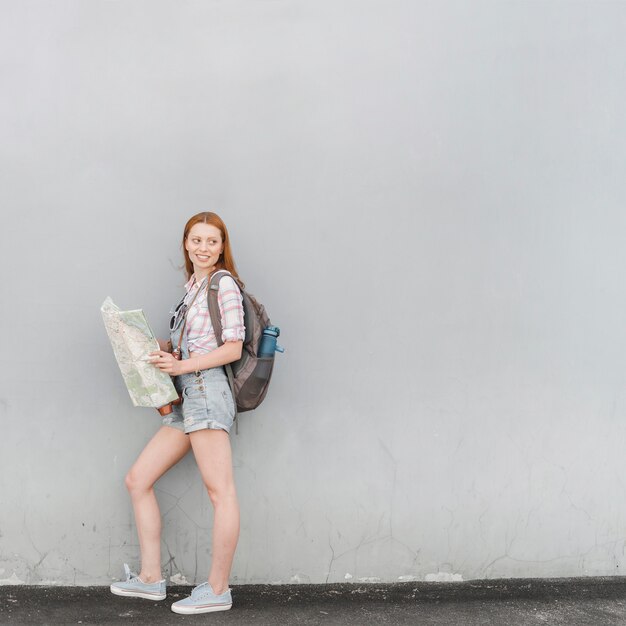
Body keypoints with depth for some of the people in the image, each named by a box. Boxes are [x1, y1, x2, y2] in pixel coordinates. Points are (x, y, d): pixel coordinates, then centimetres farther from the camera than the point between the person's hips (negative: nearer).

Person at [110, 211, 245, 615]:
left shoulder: (223, 284, -4)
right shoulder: (193, 287, 20)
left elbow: (233, 348, -10)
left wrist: (182, 365, -15)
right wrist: (158, 350, 5)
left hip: (206, 389, -10)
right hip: (186, 397, 10)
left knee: (220, 490, -6)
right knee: (138, 479, 9)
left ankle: (218, 590, -1)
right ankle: (151, 579, 15)